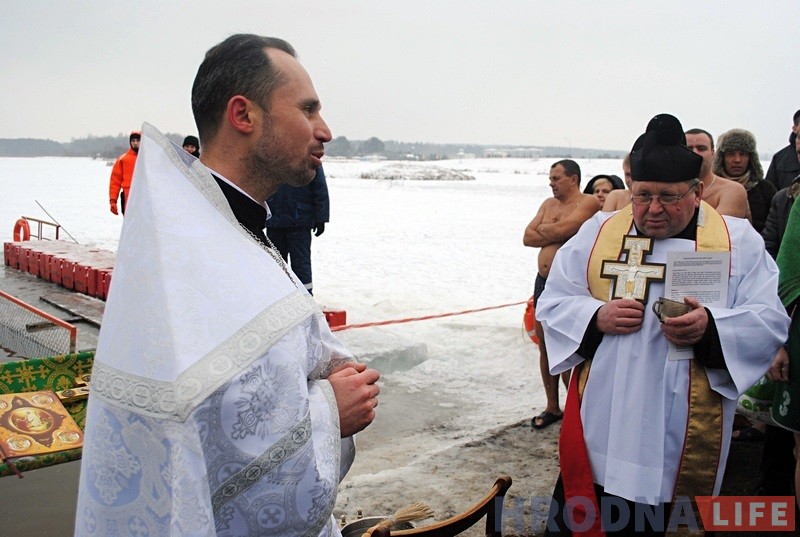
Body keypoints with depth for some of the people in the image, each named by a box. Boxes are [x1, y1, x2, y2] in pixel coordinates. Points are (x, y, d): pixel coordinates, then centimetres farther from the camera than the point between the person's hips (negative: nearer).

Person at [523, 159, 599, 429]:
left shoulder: (588, 202, -7)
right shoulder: (548, 204, 15)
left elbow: (561, 229, -22)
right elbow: (527, 238, 5)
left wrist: (545, 229, -1)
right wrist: (556, 234, -8)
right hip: (543, 281, 7)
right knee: (545, 347, 12)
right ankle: (552, 408, 24)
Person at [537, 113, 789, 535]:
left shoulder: (739, 242, 1)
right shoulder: (598, 232, 4)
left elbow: (770, 322, -4)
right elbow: (552, 303, 4)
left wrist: (712, 329, -23)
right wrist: (596, 317, -16)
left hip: (683, 433, -1)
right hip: (600, 421, 1)